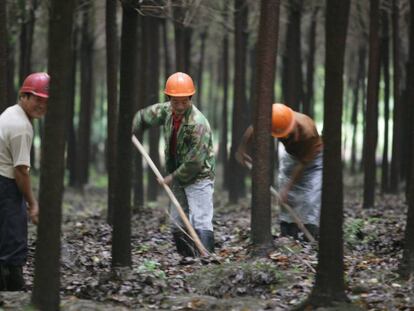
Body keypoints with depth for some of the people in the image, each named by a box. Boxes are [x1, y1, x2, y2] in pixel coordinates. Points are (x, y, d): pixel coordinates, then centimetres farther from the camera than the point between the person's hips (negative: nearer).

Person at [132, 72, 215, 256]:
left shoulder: (198, 124, -26)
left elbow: (195, 163, -24)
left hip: (199, 178, -8)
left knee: (201, 223, -19)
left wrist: (173, 178, -14)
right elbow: (143, 116, 17)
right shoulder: (167, 110, -3)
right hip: (179, 179, 8)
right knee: (178, 225, 12)